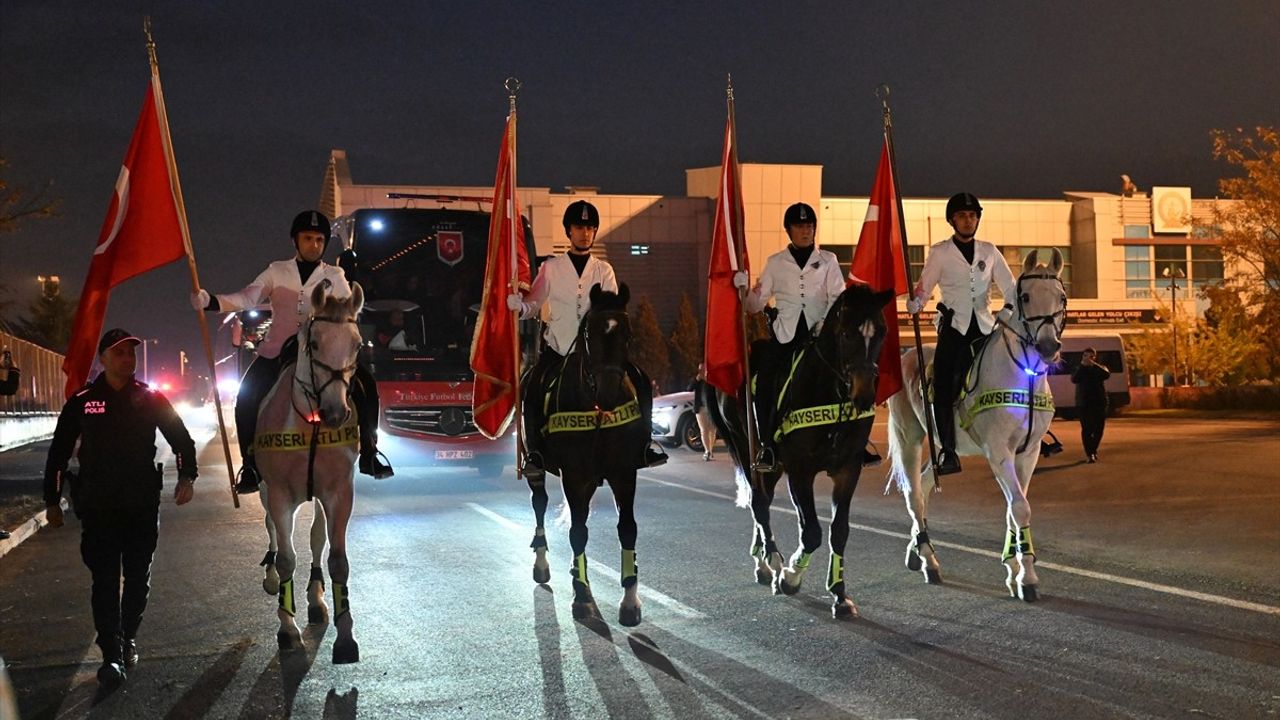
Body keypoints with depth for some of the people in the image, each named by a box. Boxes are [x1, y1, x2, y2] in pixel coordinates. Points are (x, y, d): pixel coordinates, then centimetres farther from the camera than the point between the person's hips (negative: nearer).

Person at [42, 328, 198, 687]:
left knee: (138, 577, 10)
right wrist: (52, 500, 7)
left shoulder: (150, 399, 3)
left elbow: (181, 438, 8)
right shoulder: (82, 401, 1)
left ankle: (129, 638, 29)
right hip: (98, 506, -1)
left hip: (143, 505, 2)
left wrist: (187, 476, -7)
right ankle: (112, 655, -4)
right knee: (105, 580, -5)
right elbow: (59, 452, 7)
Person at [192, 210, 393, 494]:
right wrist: (210, 301, -26)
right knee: (247, 396, -19)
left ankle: (368, 453, 1)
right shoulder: (277, 272, 5)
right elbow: (247, 298, -8)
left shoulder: (335, 277, 6)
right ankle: (251, 467, -6)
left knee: (365, 384, -15)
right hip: (278, 352, 0)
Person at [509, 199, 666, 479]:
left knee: (640, 381, -12)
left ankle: (641, 446, 1)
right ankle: (534, 453, -19)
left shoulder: (604, 270, 9)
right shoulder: (551, 268, 5)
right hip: (558, 349, -2)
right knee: (532, 385, -28)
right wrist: (514, 300, -20)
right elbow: (531, 306, 2)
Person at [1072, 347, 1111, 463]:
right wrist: (1082, 366, -16)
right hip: (1084, 403, -2)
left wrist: (1094, 364, -19)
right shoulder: (1079, 369, 8)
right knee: (1086, 429, -10)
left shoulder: (1100, 368, 10)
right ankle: (1090, 453, -9)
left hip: (1099, 403, 2)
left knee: (1098, 429, 5)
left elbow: (1106, 374, -14)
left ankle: (1093, 450, 25)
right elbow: (1074, 379, -13)